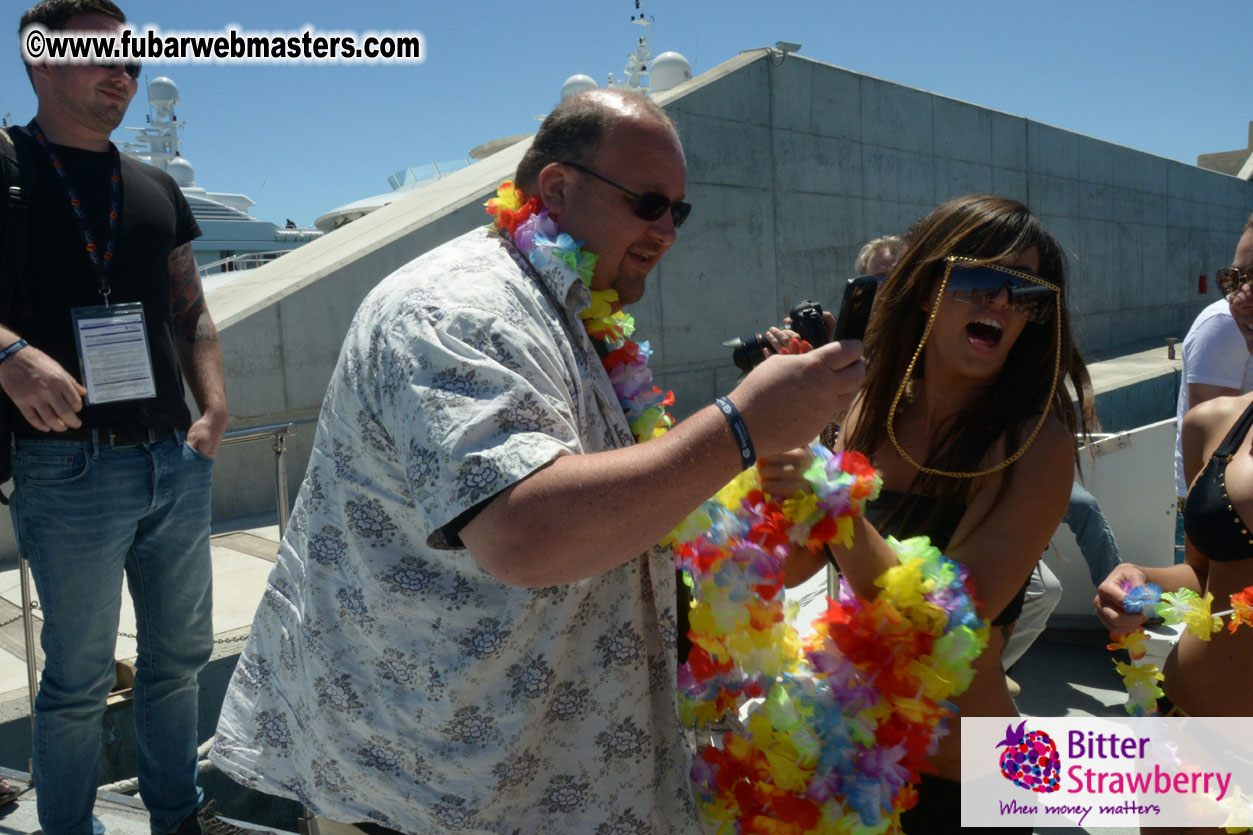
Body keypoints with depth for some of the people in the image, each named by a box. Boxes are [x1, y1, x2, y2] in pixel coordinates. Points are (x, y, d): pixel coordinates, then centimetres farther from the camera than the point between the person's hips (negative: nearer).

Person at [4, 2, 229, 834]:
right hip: (72, 469, -5)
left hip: (177, 461, 5)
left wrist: (215, 406, 2)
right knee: (80, 677, 6)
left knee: (181, 654, 15)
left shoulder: (156, 188, 14)